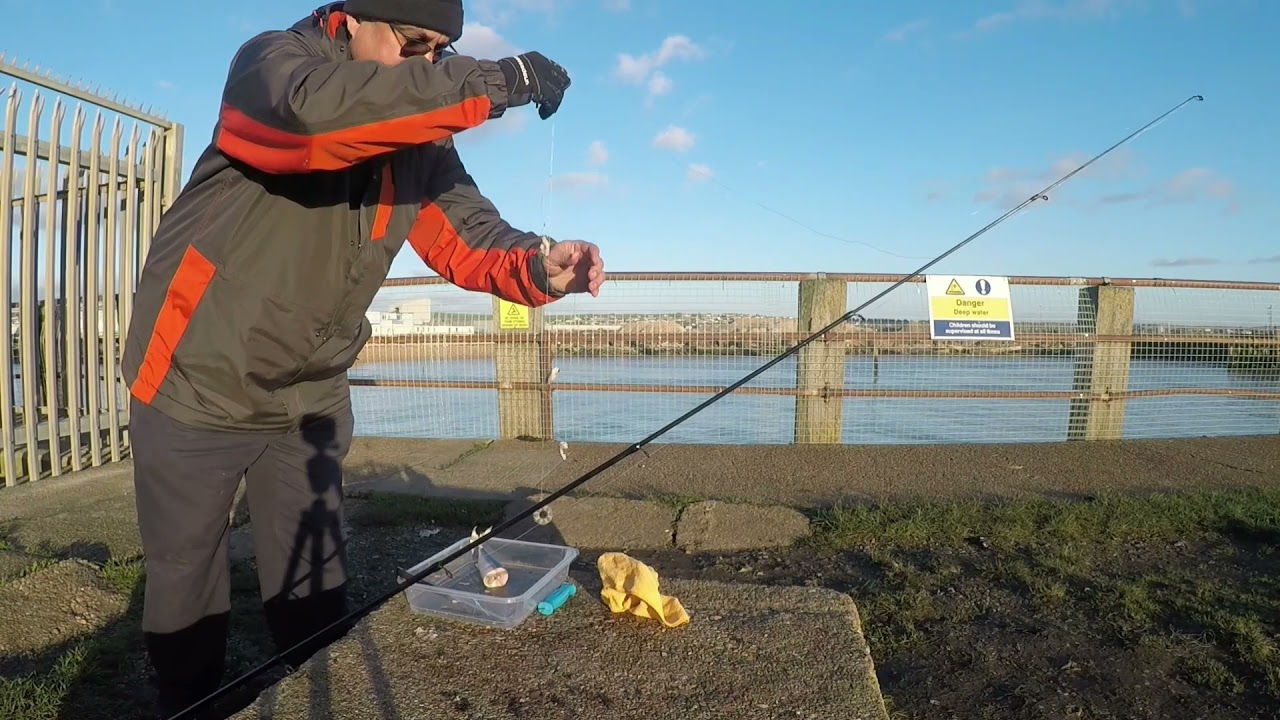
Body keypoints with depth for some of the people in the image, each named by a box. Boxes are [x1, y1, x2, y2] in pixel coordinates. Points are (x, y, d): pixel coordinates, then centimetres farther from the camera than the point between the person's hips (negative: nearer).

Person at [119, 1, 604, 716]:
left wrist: (537, 264, -27)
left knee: (318, 596, 11)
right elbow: (310, 112, -37)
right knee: (186, 593, 11)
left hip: (311, 397, 4)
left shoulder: (420, 138, 2)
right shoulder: (268, 62, -14)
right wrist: (494, 80, -36)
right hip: (199, 382, -4)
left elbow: (467, 233, -5)